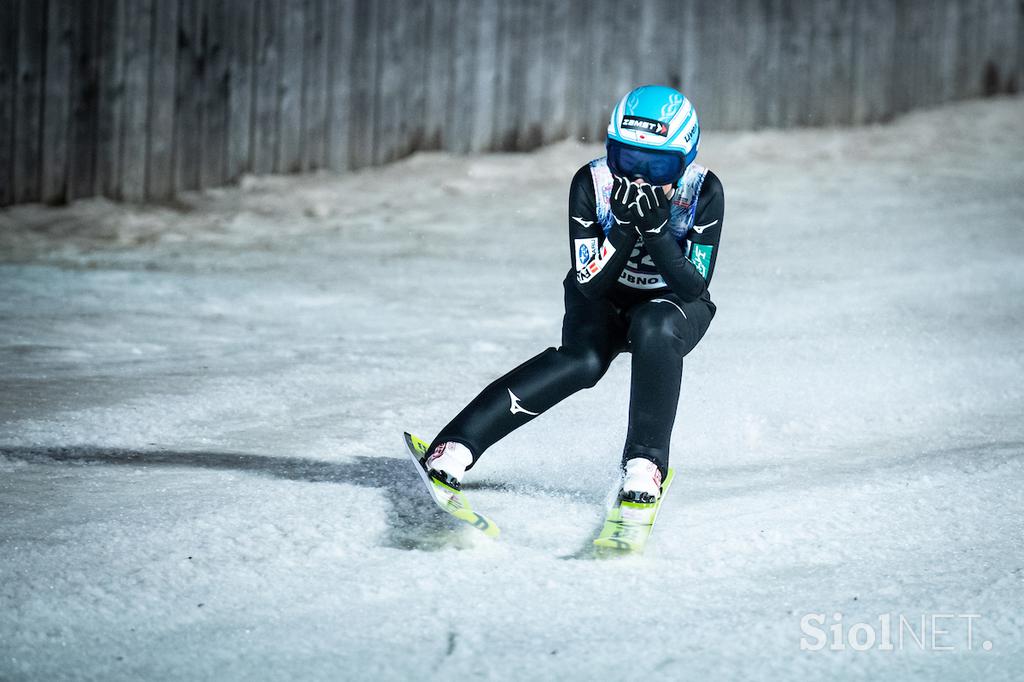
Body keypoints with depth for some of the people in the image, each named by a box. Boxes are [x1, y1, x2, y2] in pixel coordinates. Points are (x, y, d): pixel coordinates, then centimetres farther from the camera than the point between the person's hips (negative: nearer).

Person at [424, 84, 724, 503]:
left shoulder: (704, 192, -22)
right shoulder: (592, 183, -21)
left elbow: (693, 287, -25)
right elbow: (589, 284, -22)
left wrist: (655, 229, -38)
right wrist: (625, 226, -36)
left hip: (673, 305, 0)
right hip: (604, 301, 0)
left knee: (655, 330, -37)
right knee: (582, 361, -32)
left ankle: (645, 464, -28)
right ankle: (453, 449, -37)